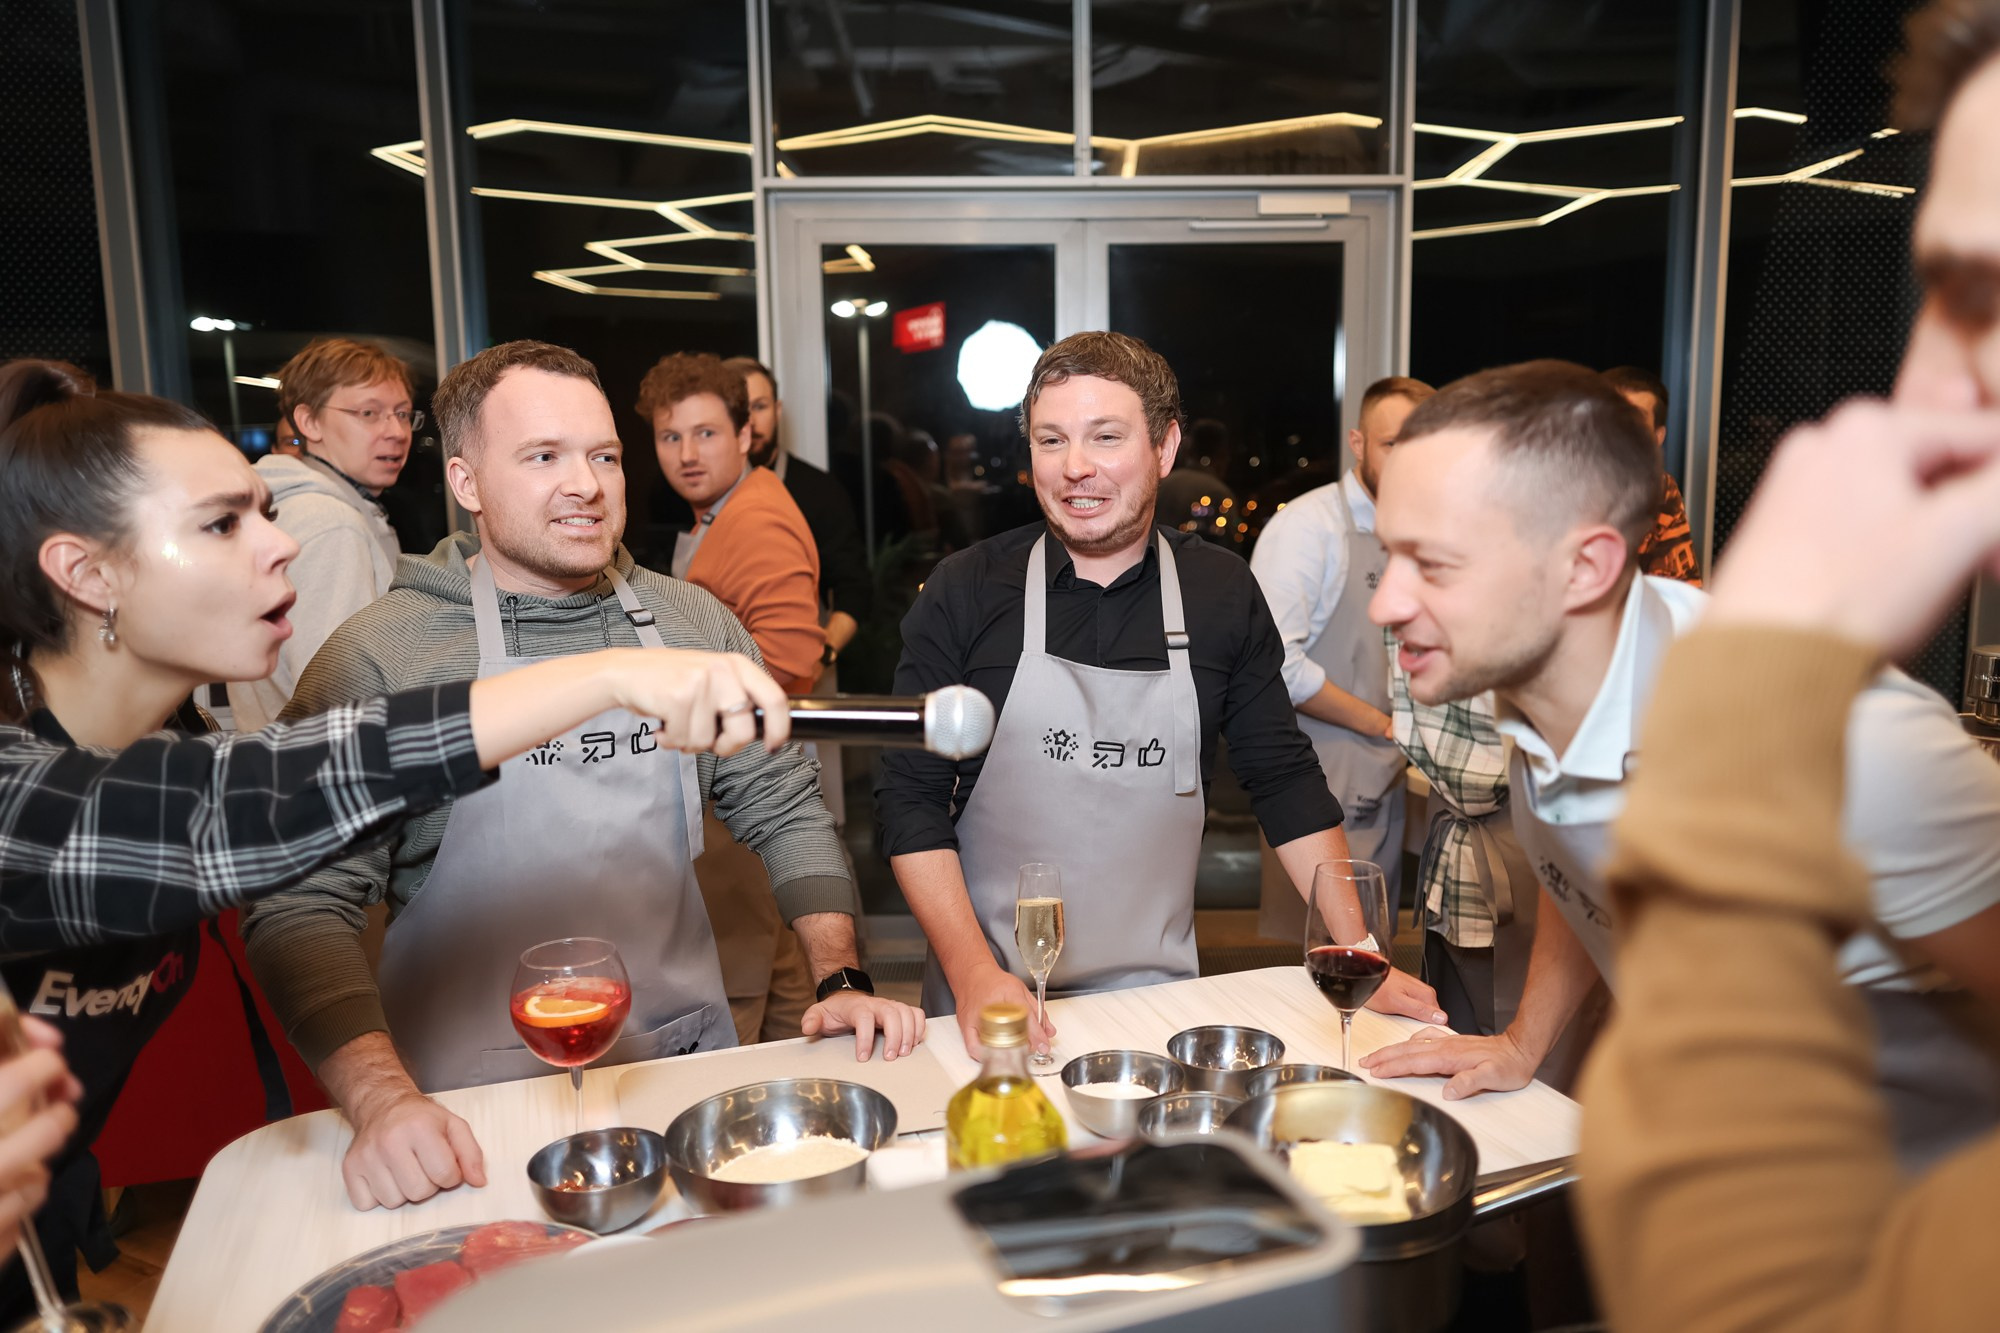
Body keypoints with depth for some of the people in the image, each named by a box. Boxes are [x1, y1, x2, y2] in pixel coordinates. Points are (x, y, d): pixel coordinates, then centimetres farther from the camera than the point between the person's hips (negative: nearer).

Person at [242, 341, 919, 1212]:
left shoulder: (694, 625, 5)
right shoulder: (381, 657, -7)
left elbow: (785, 812, 8)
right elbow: (302, 908, -10)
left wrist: (840, 979, -4)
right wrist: (383, 1101, -22)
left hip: (688, 1067, 3)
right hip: (474, 1111, -2)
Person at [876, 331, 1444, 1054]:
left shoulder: (1224, 593, -2)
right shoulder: (963, 593, -8)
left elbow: (1285, 778, 3)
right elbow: (912, 792, -7)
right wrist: (972, 972, -16)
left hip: (1157, 988, 2)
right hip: (988, 992, -1)